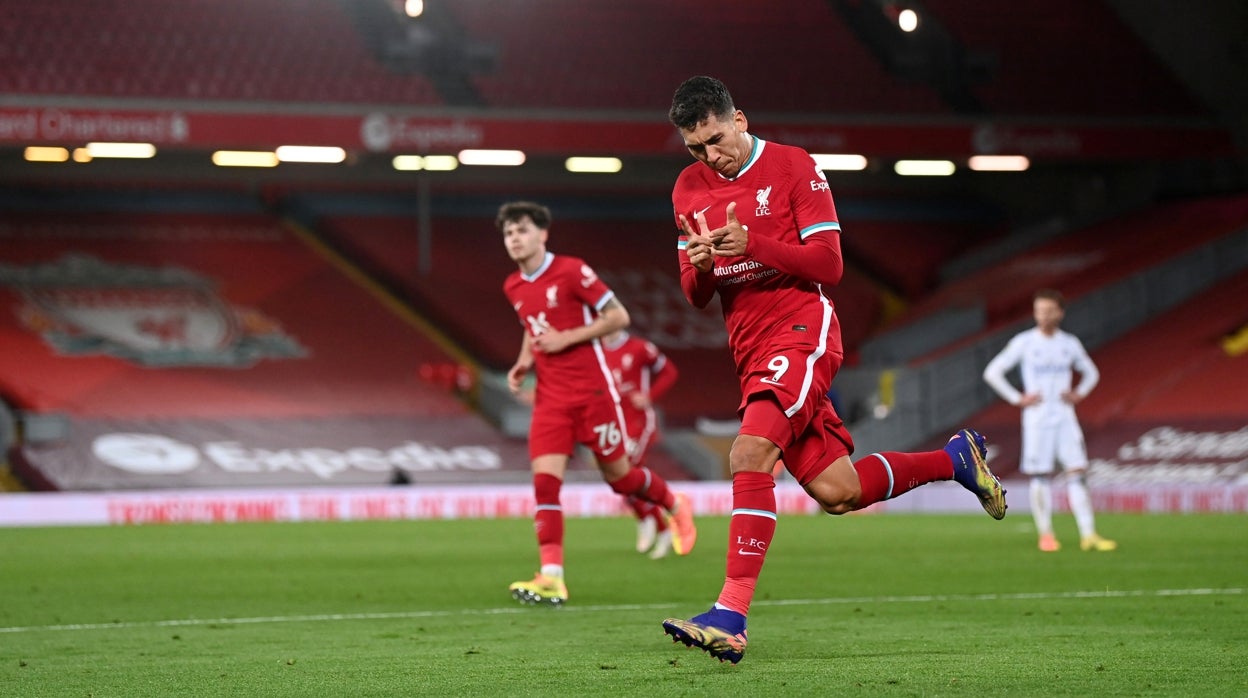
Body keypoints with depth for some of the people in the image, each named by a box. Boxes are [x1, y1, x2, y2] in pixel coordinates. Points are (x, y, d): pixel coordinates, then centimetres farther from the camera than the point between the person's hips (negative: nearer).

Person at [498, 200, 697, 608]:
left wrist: (566, 338, -18)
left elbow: (618, 317, -10)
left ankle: (674, 505, 39)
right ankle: (551, 578, -18)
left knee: (618, 476, 6)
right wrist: (524, 362, 8)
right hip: (550, 398, 4)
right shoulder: (513, 288, 8)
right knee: (544, 480, -13)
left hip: (592, 391, -4)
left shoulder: (572, 271, -11)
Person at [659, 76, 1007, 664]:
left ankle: (731, 617, -30)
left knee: (749, 455, -27)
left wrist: (752, 245, -22)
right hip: (750, 350, 6)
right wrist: (700, 265, -11)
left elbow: (828, 265, -9)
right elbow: (696, 296, 13)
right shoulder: (689, 190, 13)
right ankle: (955, 459, 28)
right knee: (838, 493, 3)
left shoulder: (793, 167, -3)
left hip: (802, 331, -6)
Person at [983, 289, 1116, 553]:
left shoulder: (1070, 343, 7)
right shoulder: (1023, 342, -3)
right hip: (1037, 419, -3)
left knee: (1078, 473, -6)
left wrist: (1078, 394, 5)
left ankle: (1088, 535, -8)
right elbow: (992, 372, -3)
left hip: (1065, 419, 3)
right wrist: (1017, 399, -8)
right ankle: (1045, 534, 10)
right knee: (1041, 477, 0)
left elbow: (1091, 373, 23)